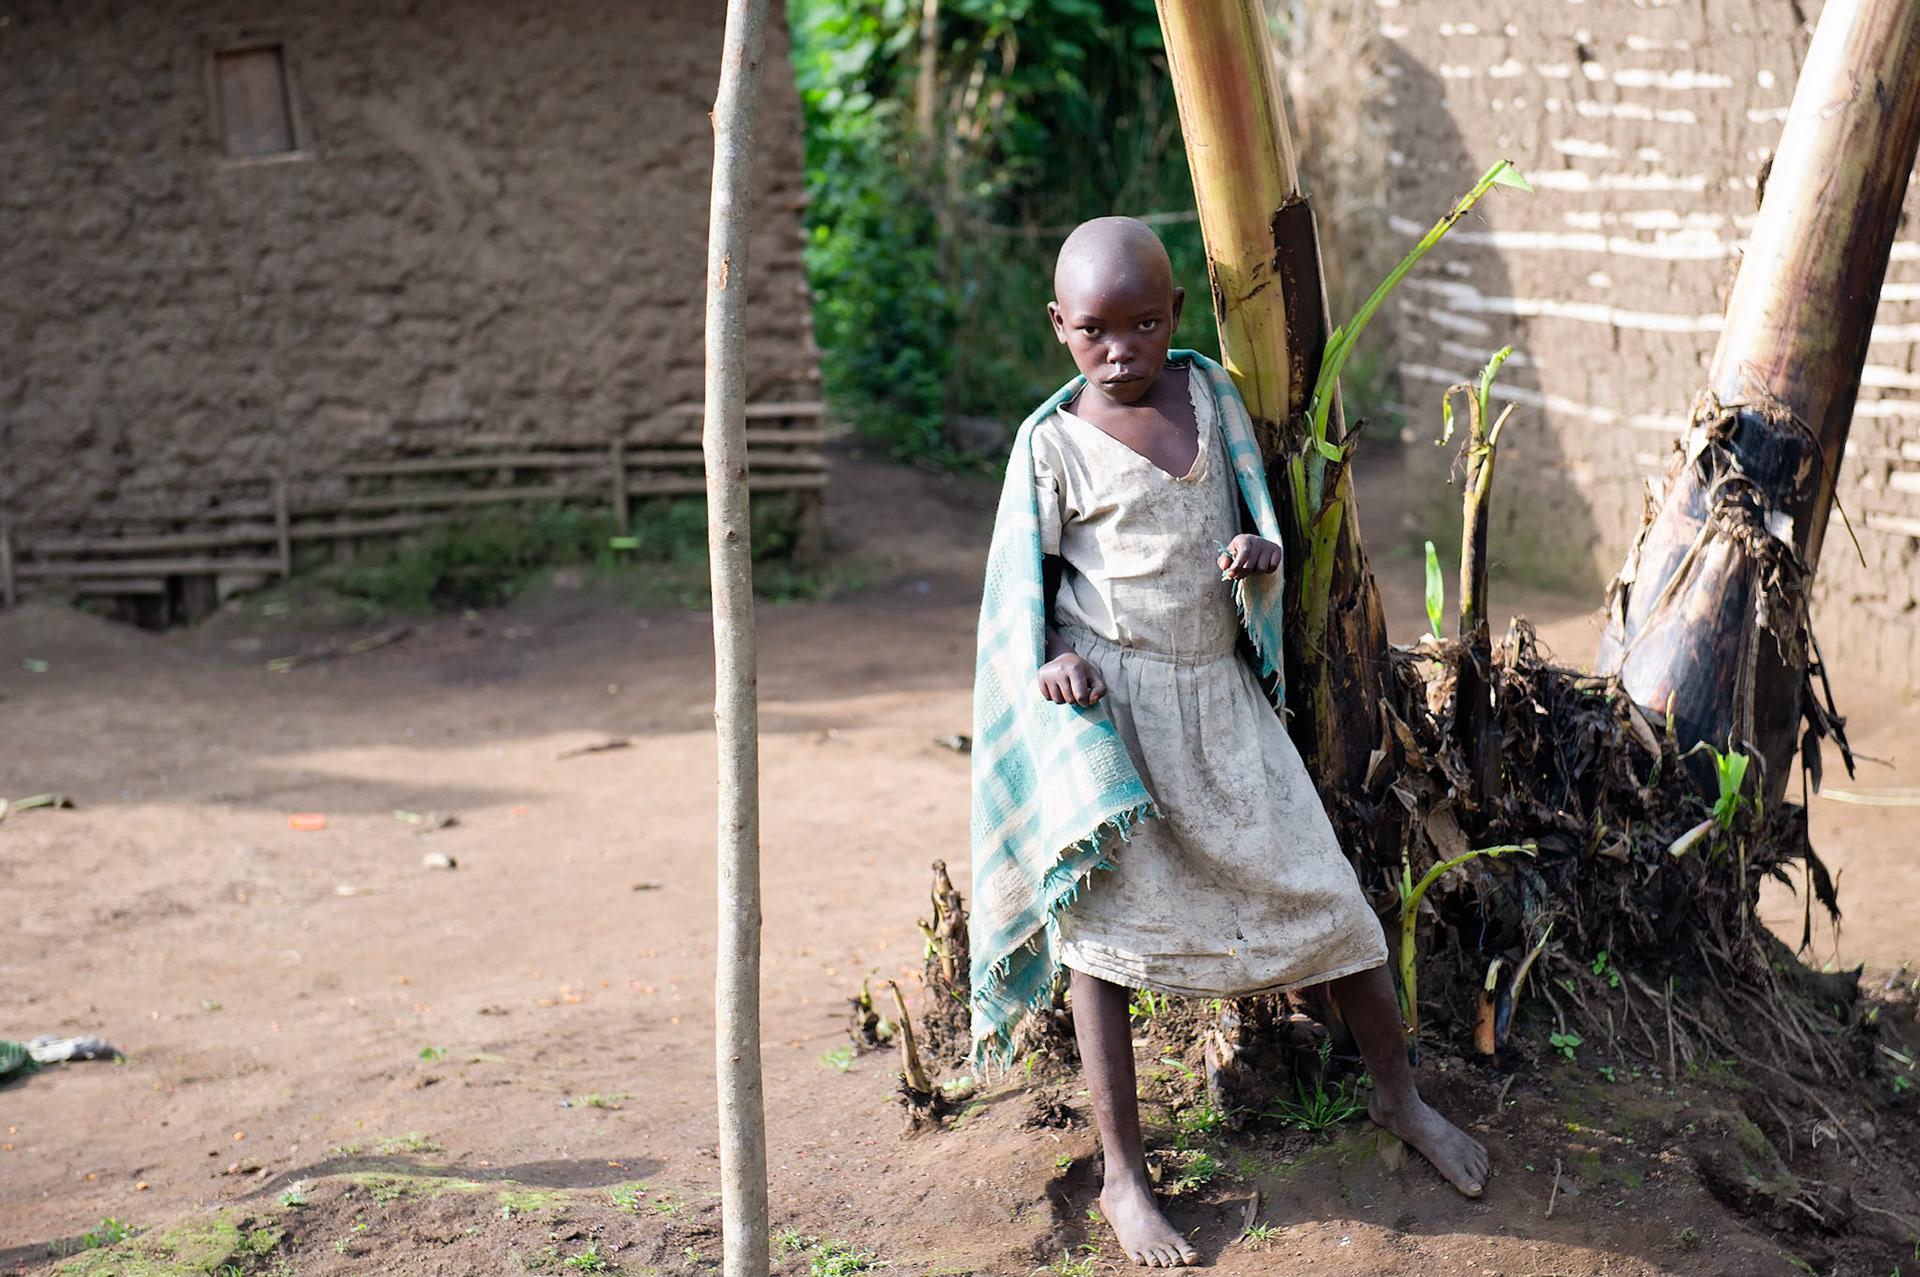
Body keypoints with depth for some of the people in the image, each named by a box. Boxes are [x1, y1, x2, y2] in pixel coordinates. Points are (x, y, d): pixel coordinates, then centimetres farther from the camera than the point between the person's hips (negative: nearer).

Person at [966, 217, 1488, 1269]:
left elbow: (1254, 506, 14)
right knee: (1102, 911, -4)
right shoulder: (1052, 442, -5)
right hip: (1105, 698, -3)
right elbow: (1022, 583, 2)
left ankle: (1399, 1095, 26)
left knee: (1315, 888, 5)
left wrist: (1259, 552, -10)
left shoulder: (1210, 395, 4)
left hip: (1220, 691, 3)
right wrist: (1051, 660, -18)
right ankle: (1123, 1175, 6)